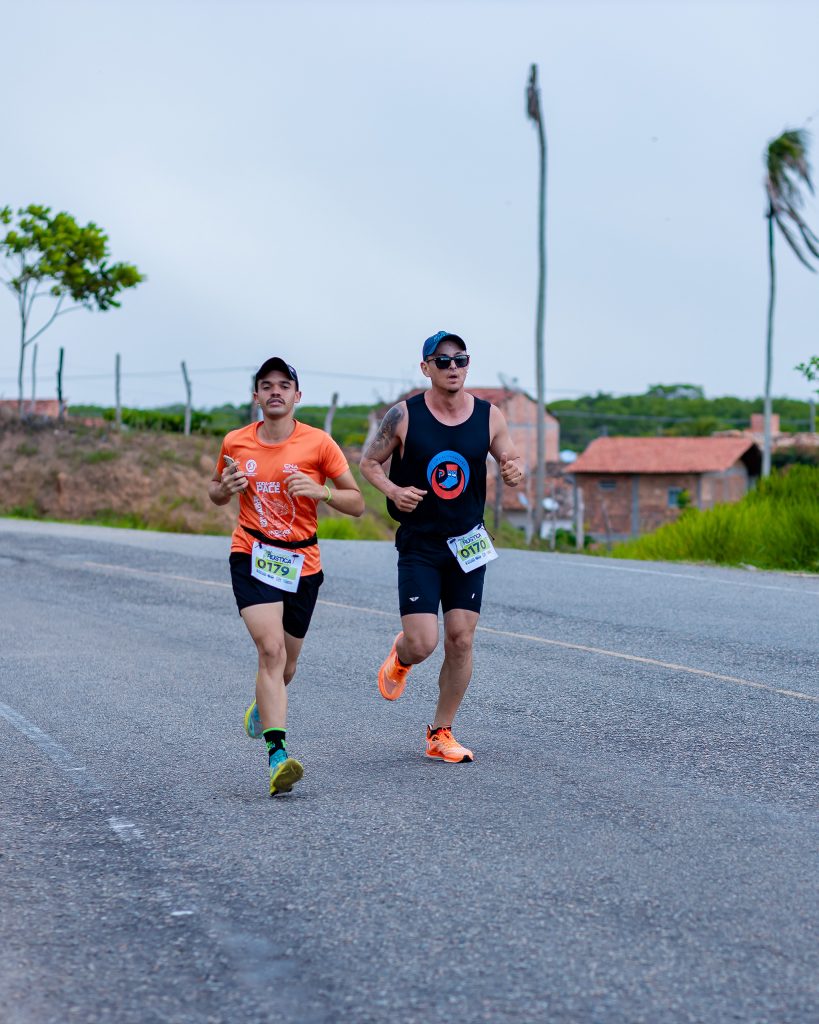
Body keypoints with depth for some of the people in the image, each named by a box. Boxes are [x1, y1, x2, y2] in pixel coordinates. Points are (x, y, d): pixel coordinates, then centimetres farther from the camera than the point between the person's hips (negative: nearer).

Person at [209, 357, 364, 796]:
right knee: (270, 649, -23)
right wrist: (225, 487, -5)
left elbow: (357, 503, -1)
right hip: (251, 557, -1)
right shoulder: (236, 443, 3)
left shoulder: (318, 443, -4)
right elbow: (215, 493, 19)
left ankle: (262, 707, 50)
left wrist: (320, 492, -20)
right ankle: (277, 757, -30)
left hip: (301, 563, 1)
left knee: (285, 667, 13)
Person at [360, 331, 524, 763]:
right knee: (422, 645, -11)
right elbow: (369, 461, 4)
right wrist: (392, 490, -15)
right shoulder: (404, 415, -6)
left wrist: (514, 471, -14)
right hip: (418, 545, -2)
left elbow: (511, 462, 10)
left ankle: (441, 734, 15)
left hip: (468, 544, 3)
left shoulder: (490, 416, 0)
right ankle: (400, 657, 28)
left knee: (460, 640, 0)